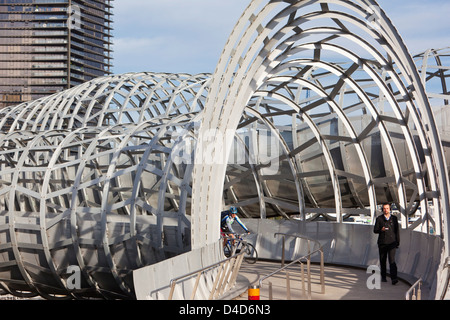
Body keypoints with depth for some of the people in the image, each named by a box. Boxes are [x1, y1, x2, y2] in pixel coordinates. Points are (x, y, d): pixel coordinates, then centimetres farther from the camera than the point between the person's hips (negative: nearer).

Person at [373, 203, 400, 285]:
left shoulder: (394, 218, 7)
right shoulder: (379, 218, 4)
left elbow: (397, 230, 11)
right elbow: (375, 230, 2)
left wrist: (398, 241, 8)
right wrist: (381, 229, -19)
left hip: (392, 242, -1)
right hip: (382, 243, 1)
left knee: (392, 260, -13)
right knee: (382, 260, 9)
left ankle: (394, 278, -18)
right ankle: (383, 277, 23)